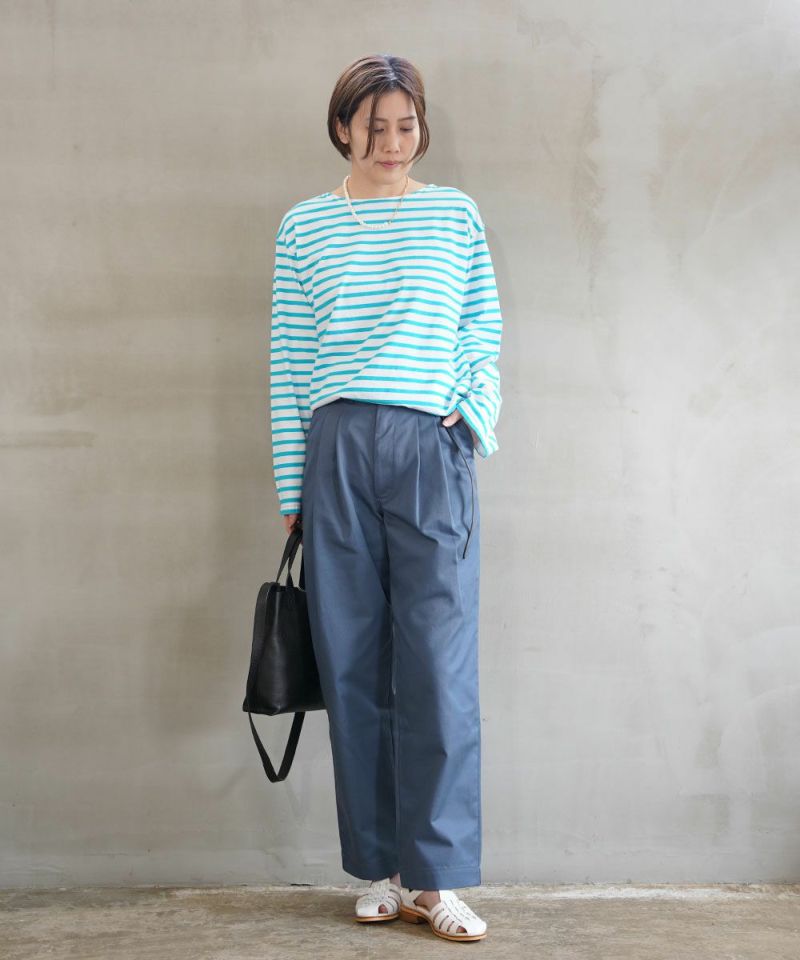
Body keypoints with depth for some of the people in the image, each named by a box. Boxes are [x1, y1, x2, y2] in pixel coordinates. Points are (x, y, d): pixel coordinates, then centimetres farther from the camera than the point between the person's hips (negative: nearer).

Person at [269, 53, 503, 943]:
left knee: (439, 667, -6)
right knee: (354, 666, 2)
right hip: (338, 451, 1)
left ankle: (436, 878, 1)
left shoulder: (456, 215, 10)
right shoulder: (305, 226, 10)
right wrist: (291, 486, 6)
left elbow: (485, 337, 12)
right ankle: (381, 869, 12)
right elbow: (288, 362, 9)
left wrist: (474, 418, -5)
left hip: (432, 448, -1)